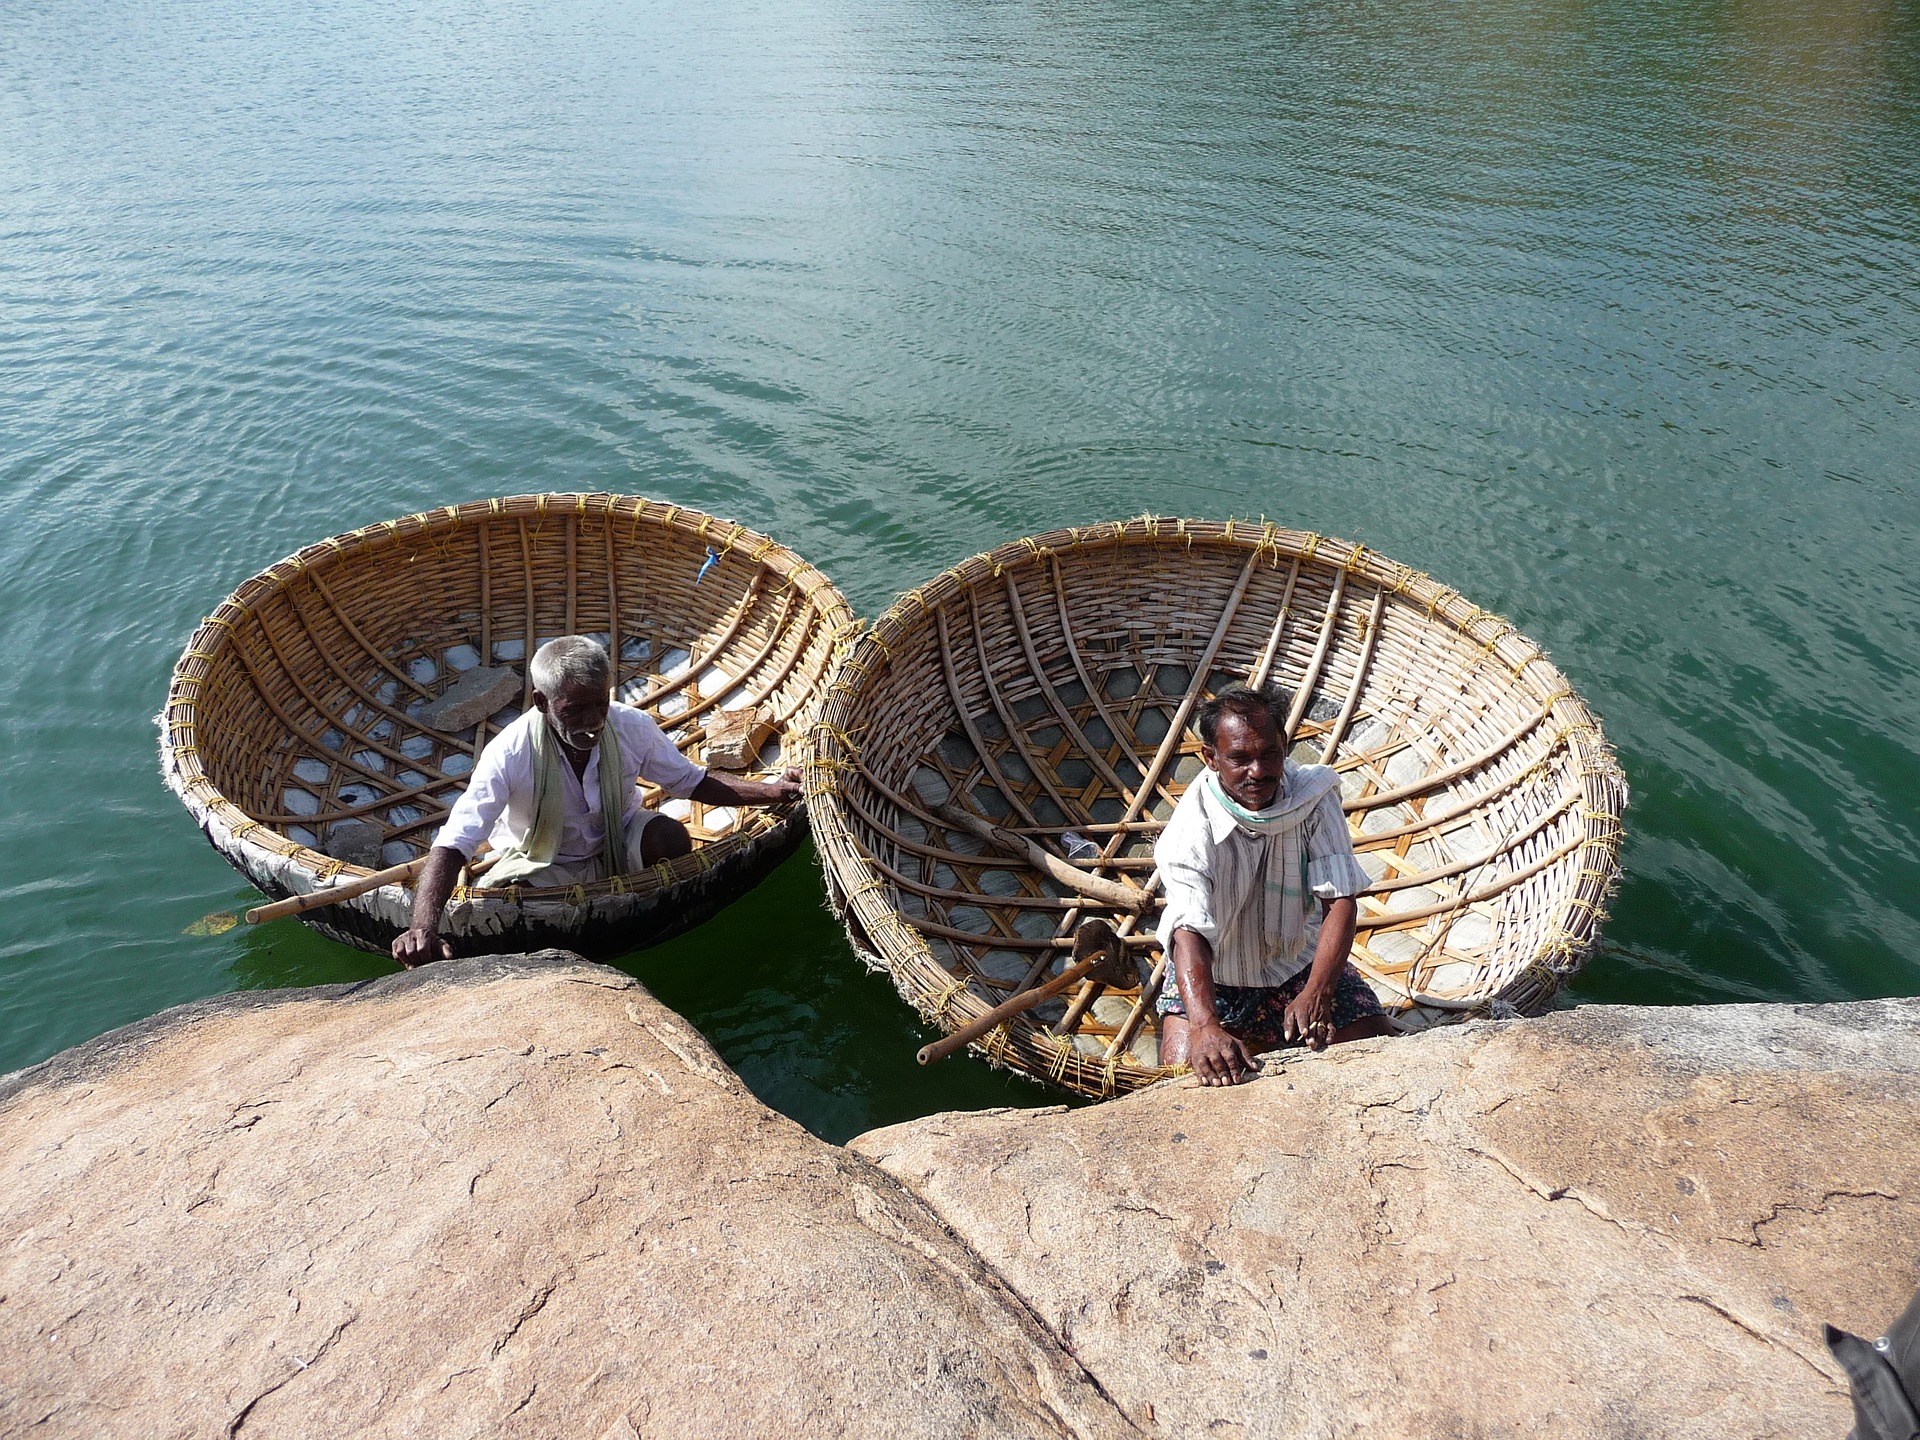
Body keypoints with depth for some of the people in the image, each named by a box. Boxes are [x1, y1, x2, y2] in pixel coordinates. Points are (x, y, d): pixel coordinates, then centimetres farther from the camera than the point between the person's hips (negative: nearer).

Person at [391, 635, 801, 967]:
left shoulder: (632, 727, -20)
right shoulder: (509, 754, -30)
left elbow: (691, 781, -2)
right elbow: (451, 845, -35)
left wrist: (772, 791, -15)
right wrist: (423, 927, -52)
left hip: (620, 846, 2)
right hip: (543, 866, -2)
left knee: (671, 837, -30)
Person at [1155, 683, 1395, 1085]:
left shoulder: (1313, 794, -15)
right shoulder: (1191, 830, -25)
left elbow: (1340, 901, -20)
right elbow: (1189, 934, -37)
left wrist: (1317, 993, -36)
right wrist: (1204, 1026, -55)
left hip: (1301, 964, 2)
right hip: (1213, 978, -2)